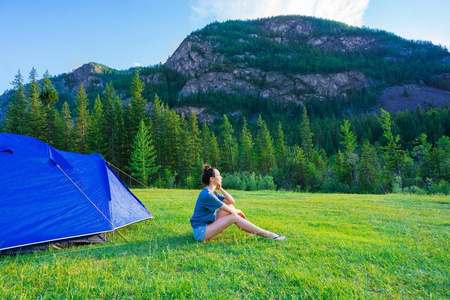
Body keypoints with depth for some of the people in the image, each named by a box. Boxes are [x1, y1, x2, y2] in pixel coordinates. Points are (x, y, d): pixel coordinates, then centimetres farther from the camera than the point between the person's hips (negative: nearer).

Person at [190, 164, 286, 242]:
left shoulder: (212, 192, 9)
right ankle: (267, 234, -13)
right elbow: (229, 210, -18)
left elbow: (231, 201, 9)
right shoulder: (207, 195, -23)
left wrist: (220, 188, 3)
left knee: (230, 206, 3)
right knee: (234, 217, -20)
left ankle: (252, 230, 8)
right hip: (200, 232, -10)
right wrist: (238, 211, 2)